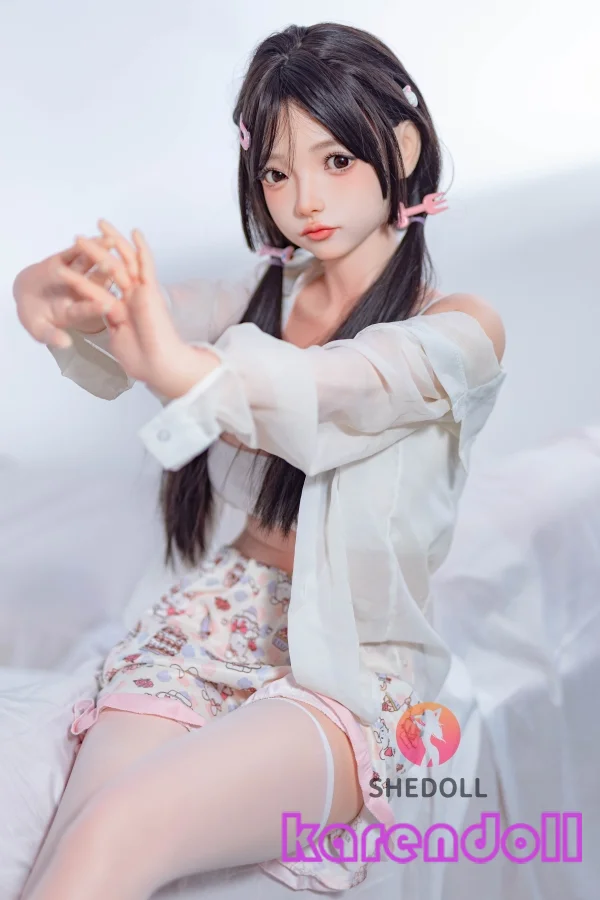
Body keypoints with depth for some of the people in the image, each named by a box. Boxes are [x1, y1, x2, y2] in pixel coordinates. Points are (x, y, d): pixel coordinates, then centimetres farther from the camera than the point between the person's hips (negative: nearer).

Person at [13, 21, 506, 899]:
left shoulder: (460, 328, -1)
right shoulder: (264, 297, 14)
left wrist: (179, 364, -43)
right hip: (211, 622, 4)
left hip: (349, 668, -4)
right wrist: (52, 289, -27)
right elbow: (125, 300, -2)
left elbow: (340, 390, -23)